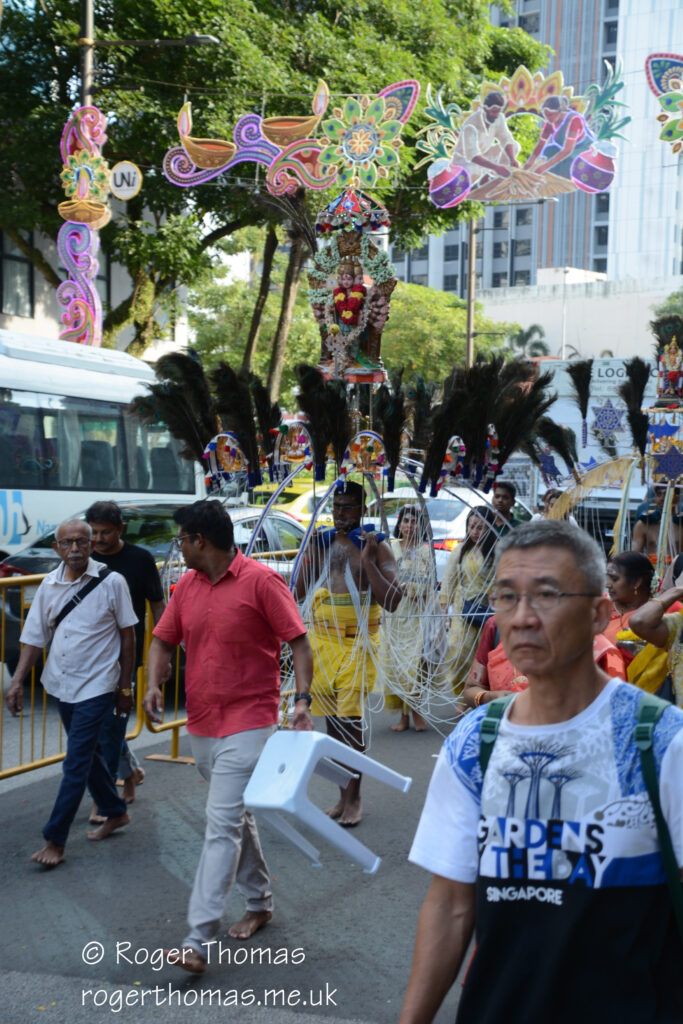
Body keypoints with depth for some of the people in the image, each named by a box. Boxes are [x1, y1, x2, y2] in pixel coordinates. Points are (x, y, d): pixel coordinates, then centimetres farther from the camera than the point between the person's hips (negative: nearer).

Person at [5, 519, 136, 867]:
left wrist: (125, 687, -4)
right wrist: (17, 682, -2)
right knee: (89, 753, 18)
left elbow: (128, 636, -6)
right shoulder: (50, 584, 0)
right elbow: (35, 637, 5)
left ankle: (55, 841, 3)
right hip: (61, 683, 6)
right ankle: (115, 812, 36)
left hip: (96, 686, -6)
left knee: (76, 764, -4)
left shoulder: (111, 582, -12)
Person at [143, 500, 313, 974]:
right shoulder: (187, 585, 7)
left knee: (223, 825, -10)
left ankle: (199, 940, -8)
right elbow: (163, 641, 13)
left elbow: (298, 641, -10)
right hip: (202, 723, 7)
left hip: (248, 722, -7)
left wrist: (303, 699, -21)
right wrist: (154, 683, -6)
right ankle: (260, 902, 37)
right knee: (236, 817, 20)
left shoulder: (261, 580, -12)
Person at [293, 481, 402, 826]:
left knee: (351, 718, -7)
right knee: (332, 719, 9)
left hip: (357, 642, -5)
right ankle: (343, 794, 20)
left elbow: (392, 601, -11)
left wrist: (368, 561, -18)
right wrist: (310, 554, -3)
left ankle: (354, 798, 3)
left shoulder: (377, 548, -2)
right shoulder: (322, 543, 11)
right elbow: (298, 593, 9)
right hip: (321, 639, 5)